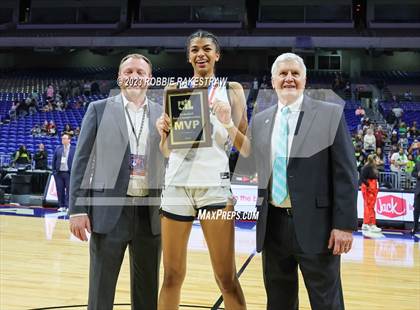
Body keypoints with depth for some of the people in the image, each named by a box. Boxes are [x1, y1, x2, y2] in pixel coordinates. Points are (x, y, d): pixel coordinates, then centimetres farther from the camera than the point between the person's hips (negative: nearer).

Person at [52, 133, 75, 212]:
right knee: (60, 190, 4)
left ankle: (68, 206, 2)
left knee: (69, 190, -4)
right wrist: (54, 171, 6)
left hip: (68, 173, -3)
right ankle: (61, 206, 12)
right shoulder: (58, 149, 11)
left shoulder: (74, 150, 1)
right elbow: (54, 160, 13)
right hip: (59, 173, 3)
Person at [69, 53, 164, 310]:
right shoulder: (99, 109, 5)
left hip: (151, 211, 2)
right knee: (101, 287, 5)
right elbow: (82, 160, 1)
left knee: (148, 289, 11)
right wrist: (77, 209, -6)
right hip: (110, 209, -2)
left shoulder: (163, 114, 9)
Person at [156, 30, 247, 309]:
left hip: (215, 184, -2)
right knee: (172, 275, 9)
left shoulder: (232, 90, 6)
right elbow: (167, 151, 13)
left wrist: (228, 123, -15)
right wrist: (163, 132, -7)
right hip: (177, 184, 2)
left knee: (226, 278, 1)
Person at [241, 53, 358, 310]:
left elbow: (345, 174, -6)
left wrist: (344, 224, -11)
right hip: (272, 224, 4)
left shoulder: (331, 114, -2)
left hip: (315, 224, -3)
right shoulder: (259, 121, 9)